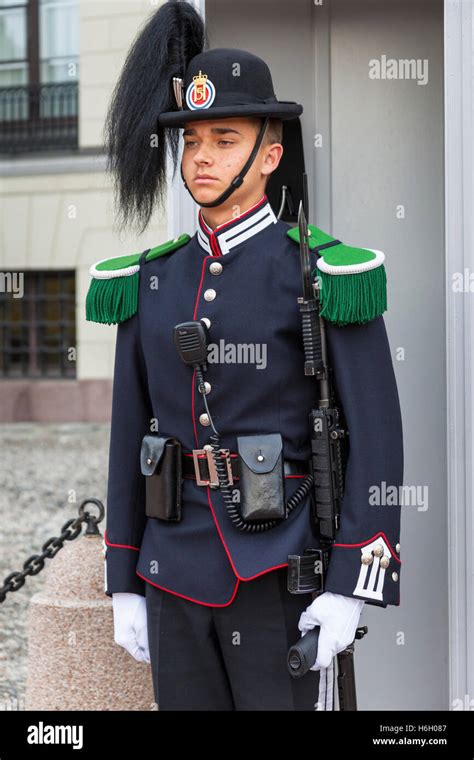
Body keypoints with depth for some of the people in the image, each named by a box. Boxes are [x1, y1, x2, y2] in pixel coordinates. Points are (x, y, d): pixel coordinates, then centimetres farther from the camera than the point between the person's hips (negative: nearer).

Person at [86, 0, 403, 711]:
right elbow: (131, 435, 11)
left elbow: (377, 435, -10)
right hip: (177, 580, 5)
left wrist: (350, 589, -15)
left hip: (281, 582, -5)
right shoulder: (149, 282, 8)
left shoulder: (324, 273, -7)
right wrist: (125, 585, 9)